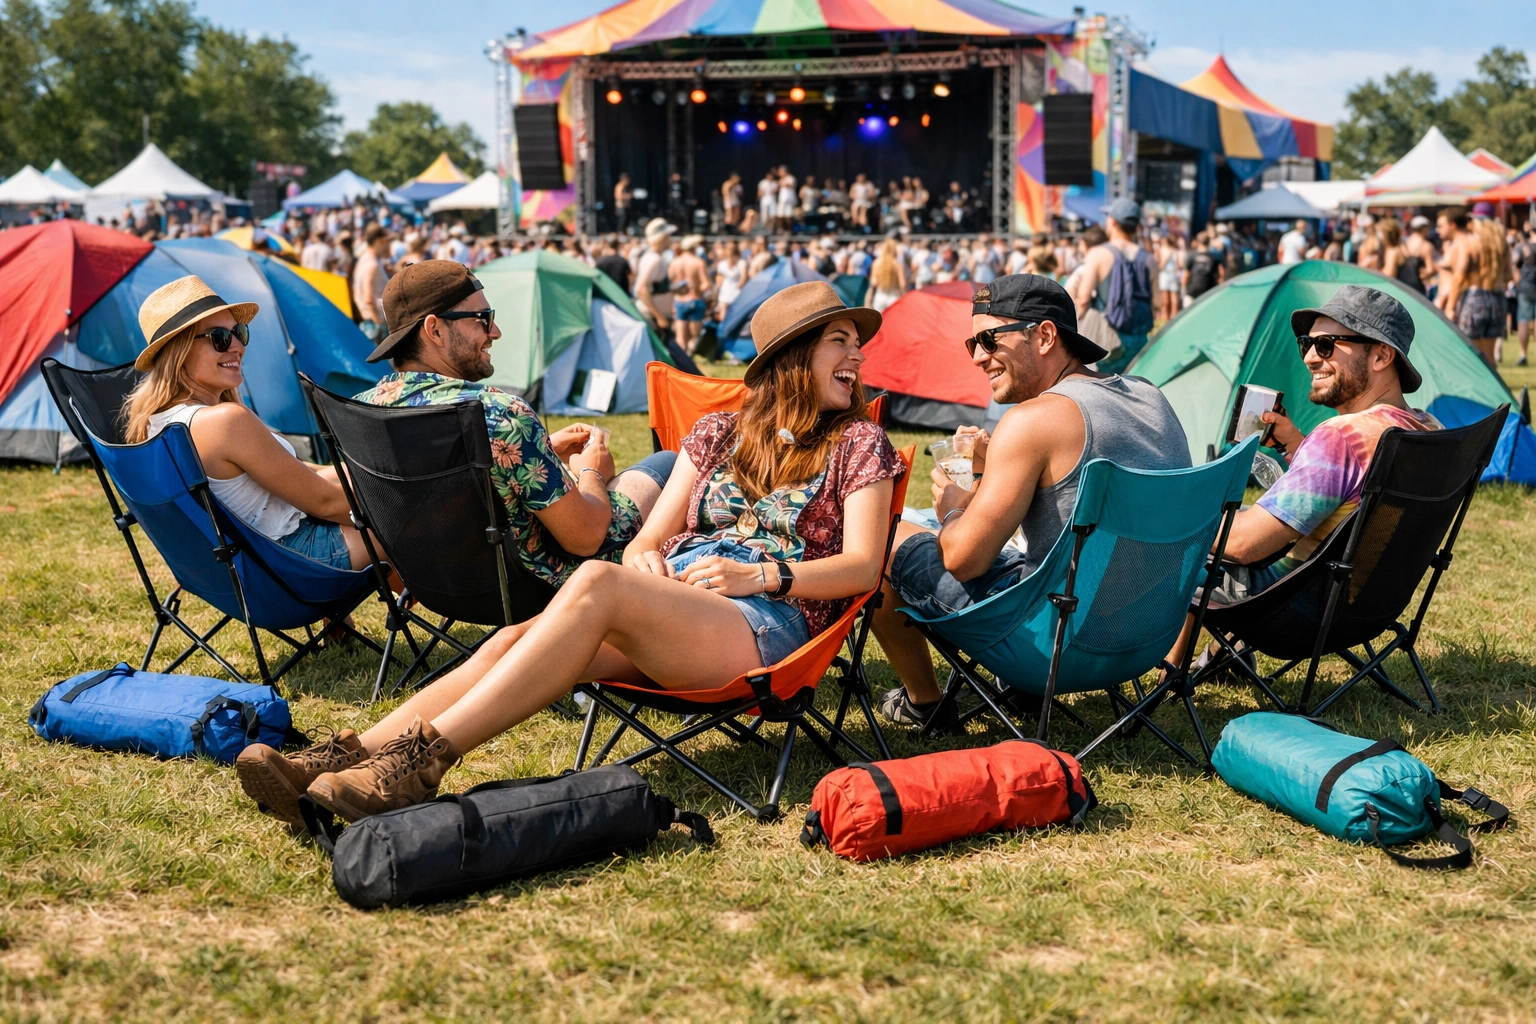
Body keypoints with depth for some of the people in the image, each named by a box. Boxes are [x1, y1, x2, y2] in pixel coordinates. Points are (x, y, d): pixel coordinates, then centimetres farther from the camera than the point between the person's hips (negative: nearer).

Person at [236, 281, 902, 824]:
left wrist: (760, 574, -13)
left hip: (765, 626, -5)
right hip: (666, 607, 5)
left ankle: (421, 760, -43)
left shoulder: (857, 443, 13)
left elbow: (862, 566, 1)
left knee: (594, 582, -34)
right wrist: (646, 559, -5)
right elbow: (649, 538, 20)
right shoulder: (717, 433, 24)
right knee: (514, 639, -25)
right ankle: (342, 760, -38)